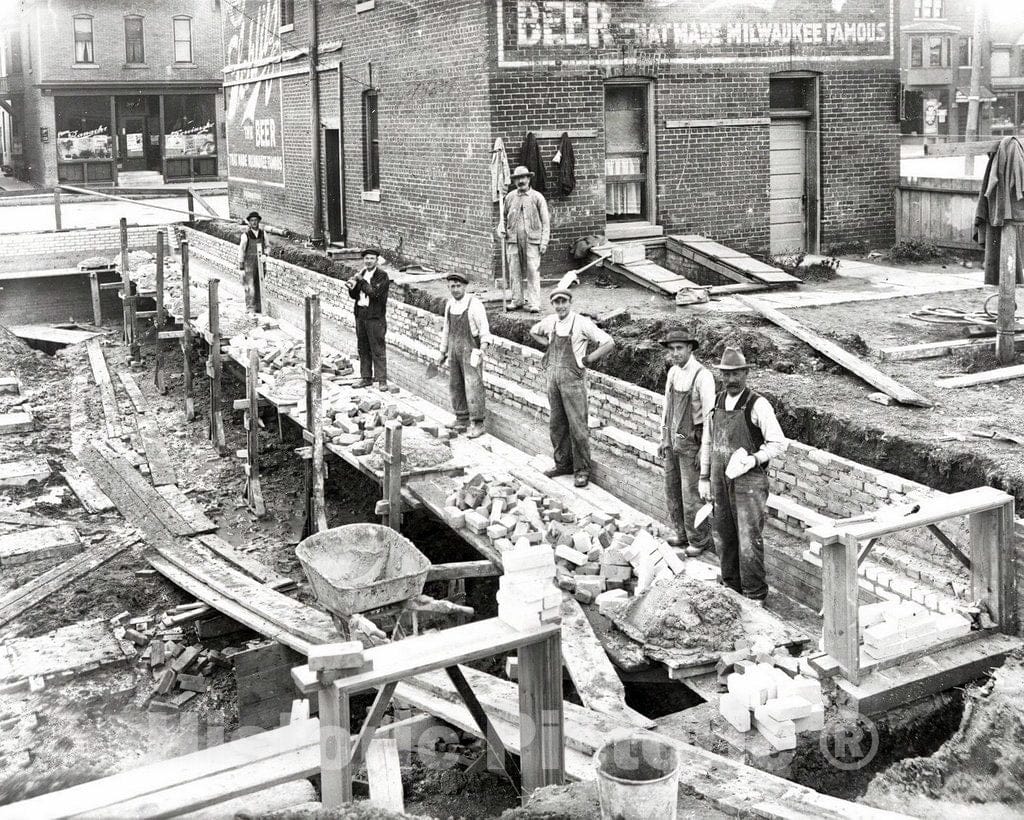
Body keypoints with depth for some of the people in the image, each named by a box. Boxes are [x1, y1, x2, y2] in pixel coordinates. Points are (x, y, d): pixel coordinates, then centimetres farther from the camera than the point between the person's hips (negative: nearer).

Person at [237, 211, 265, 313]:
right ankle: (250, 310, -1)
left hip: (260, 263, 4)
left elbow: (266, 246, 16)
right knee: (250, 288, -7)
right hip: (249, 264, -4)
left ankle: (259, 309, 19)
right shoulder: (245, 235, -10)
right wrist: (241, 268, -6)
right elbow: (241, 251, -6)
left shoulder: (262, 233, 2)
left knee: (259, 287, 10)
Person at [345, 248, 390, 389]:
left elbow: (375, 293, -21)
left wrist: (361, 281, -18)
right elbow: (354, 295, 13)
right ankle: (366, 378, 19)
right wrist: (352, 288, -8)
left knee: (378, 350, -5)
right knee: (363, 349, 11)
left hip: (375, 317, -7)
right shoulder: (362, 273, 12)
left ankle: (382, 380, -1)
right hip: (360, 315, 7)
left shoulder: (382, 276, -8)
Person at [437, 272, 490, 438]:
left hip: (471, 349, -7)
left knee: (473, 385, -10)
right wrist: (442, 352, 19)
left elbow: (484, 330, -10)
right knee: (455, 386, 9)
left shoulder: (474, 304, -11)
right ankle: (462, 421, 20)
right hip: (455, 350, 7)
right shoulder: (450, 304, 9)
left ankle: (477, 424, -7)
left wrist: (481, 351, -16)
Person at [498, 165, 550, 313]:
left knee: (533, 272, -6)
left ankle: (534, 303, -2)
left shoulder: (537, 197, 4)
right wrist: (501, 228, 2)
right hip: (513, 241, 3)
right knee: (515, 272, 4)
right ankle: (517, 301, 14)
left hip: (532, 241, -3)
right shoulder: (510, 197, 12)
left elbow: (545, 222, 3)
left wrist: (544, 242, -4)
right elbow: (504, 217, 24)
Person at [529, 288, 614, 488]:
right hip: (553, 377, 6)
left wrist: (588, 359, -8)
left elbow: (608, 343, -11)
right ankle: (563, 464, 24)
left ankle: (582, 470, 1)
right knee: (557, 424, 12)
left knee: (577, 426, -6)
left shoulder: (581, 323, -10)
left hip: (573, 377, -6)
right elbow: (534, 332, 30)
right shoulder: (550, 322, 8)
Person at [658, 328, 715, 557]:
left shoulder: (702, 376, -21)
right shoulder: (673, 373, 3)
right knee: (673, 489, 14)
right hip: (674, 440, 7)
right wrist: (664, 439, 13)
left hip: (693, 442, -7)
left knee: (692, 494, -1)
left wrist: (705, 450, -20)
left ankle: (700, 540, 16)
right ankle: (683, 533, 30)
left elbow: (710, 414, -20)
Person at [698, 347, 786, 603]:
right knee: (723, 537, 14)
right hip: (720, 480, 6)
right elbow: (707, 442, 15)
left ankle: (755, 596, 7)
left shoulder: (757, 405, -12)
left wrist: (754, 459, -24)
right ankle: (731, 587, 30)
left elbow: (778, 443, -10)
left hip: (749, 480, -6)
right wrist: (704, 478, 13)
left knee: (749, 539, -4)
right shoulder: (717, 402, 7)